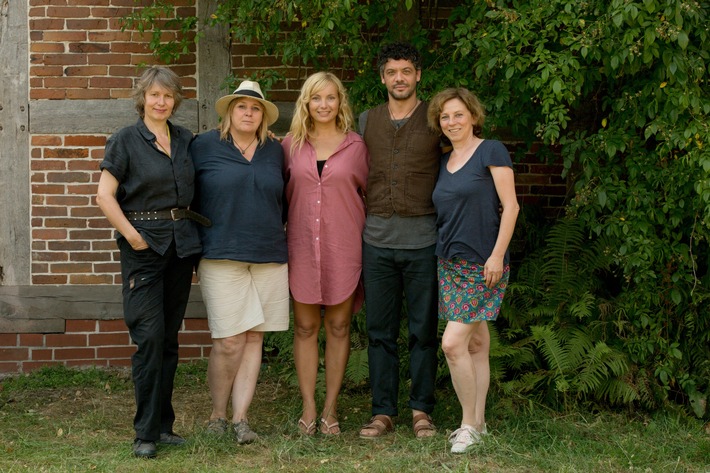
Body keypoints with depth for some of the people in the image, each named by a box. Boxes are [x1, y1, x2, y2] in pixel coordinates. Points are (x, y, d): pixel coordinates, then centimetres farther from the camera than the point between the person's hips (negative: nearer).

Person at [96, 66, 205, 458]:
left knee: (169, 337, 9)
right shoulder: (125, 140, -3)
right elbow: (105, 196, -7)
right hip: (144, 245, -5)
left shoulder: (186, 140, 11)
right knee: (149, 337, -10)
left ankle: (163, 425, 16)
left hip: (181, 243, 5)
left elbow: (197, 189, 19)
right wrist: (132, 235, -13)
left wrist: (198, 234, 6)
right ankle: (146, 432, -4)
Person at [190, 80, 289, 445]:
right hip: (221, 258, -4)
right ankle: (217, 414, 10)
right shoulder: (204, 146, 1)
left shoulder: (274, 151, 12)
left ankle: (240, 418, 5)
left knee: (254, 338, 1)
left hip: (268, 257, 4)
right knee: (229, 342, -8)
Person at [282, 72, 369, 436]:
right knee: (305, 327, 3)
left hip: (344, 246, -1)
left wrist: (367, 232, 2)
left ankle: (330, 409, 12)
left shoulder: (355, 146, 2)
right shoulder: (291, 145, 5)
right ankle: (308, 407, 10)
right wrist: (279, 231, 6)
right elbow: (282, 194, 13)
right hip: (301, 245, 1)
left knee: (338, 326, 4)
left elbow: (369, 193, 9)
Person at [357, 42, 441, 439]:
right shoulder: (367, 121, 12)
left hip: (423, 239, -2)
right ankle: (383, 412, 11)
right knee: (380, 330, 5)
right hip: (377, 238, 3)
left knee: (423, 330, 3)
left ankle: (421, 410, 12)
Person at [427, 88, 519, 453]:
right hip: (450, 264, 7)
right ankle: (477, 423, 15)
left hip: (482, 265, -7)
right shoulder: (444, 162, 14)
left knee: (453, 343, -13)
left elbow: (510, 206, -10)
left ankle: (469, 424, -2)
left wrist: (497, 255, -15)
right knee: (476, 344, 10)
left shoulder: (491, 152, -6)